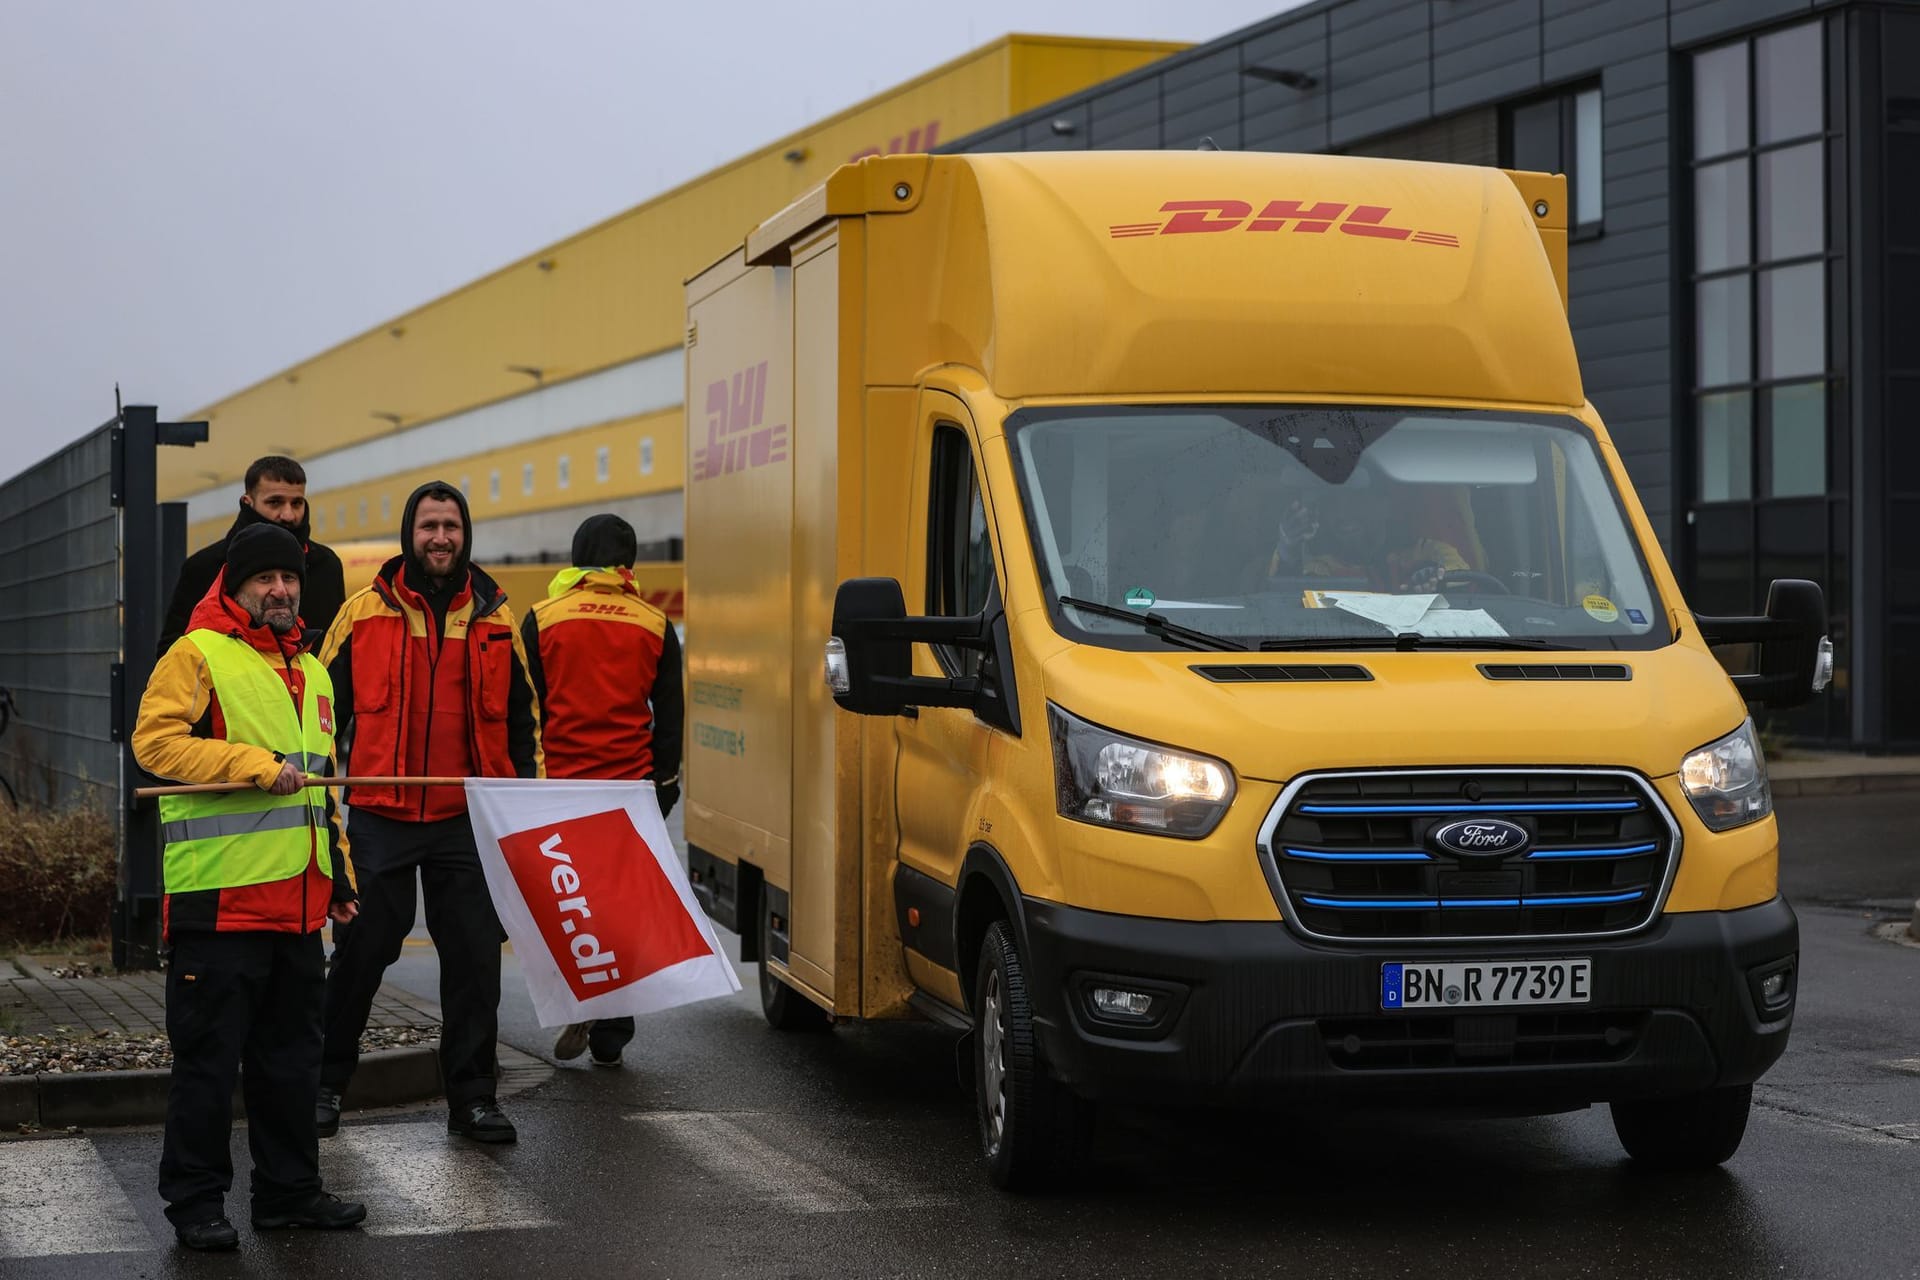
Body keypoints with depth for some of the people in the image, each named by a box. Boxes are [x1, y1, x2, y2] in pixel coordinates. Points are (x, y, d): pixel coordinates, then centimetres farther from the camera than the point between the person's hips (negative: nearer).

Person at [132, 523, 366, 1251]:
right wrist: (255, 765, -22)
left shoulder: (311, 673, 20)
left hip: (296, 901, 8)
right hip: (221, 897, -7)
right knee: (208, 1057, -3)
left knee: (291, 1055, 13)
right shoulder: (198, 655, -4)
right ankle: (196, 1203, 5)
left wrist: (338, 871, 22)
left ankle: (289, 1191, 23)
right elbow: (156, 740, -16)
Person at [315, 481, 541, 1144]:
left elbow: (522, 716, 15)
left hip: (469, 819, 2)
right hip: (380, 816, -1)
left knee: (474, 957, 3)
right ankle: (325, 1082, 21)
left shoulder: (496, 617, 8)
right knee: (362, 952, 5)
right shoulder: (364, 612, 2)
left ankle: (472, 1095, 13)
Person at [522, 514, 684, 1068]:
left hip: (559, 785, -1)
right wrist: (663, 782, 13)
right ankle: (610, 1037, 9)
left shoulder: (542, 620, 1)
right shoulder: (653, 625, 6)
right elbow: (670, 714, 7)